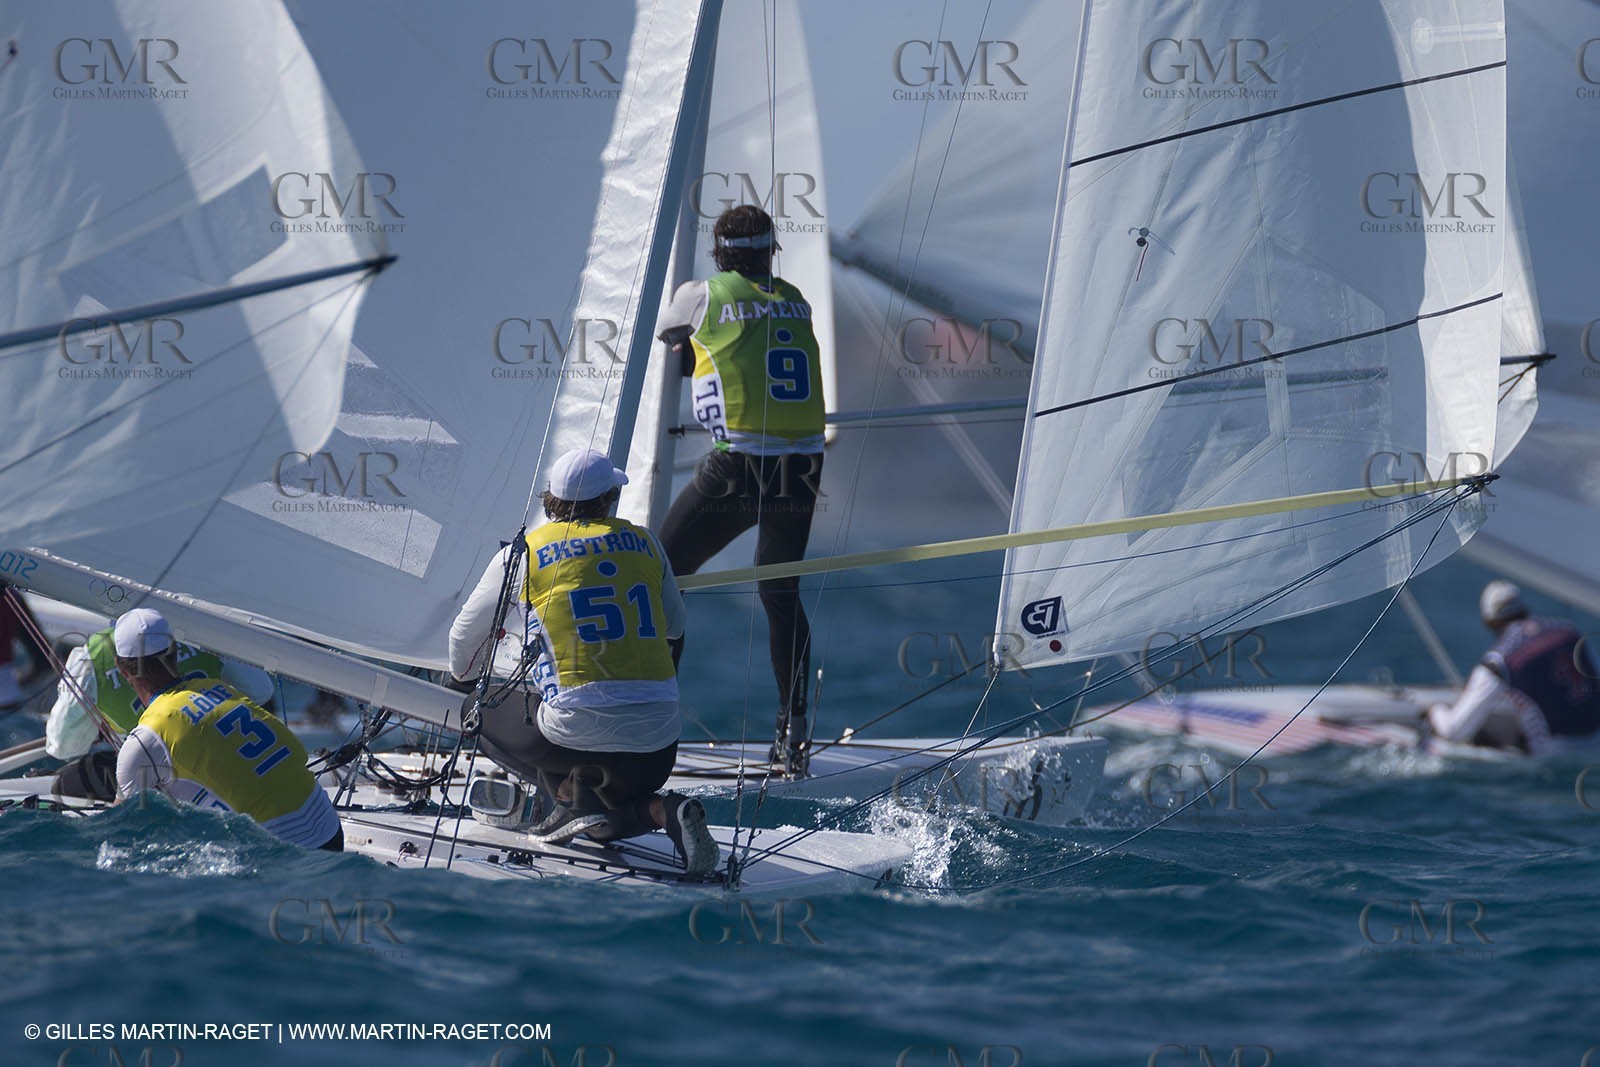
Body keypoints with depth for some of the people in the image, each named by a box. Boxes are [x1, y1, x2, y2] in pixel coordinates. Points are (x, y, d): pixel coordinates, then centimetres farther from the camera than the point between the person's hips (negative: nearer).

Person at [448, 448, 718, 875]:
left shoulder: (523, 554, 4)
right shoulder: (644, 543, 12)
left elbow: (466, 634, 19)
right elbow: (675, 626, 28)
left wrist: (463, 678, 41)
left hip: (578, 725, -4)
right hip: (657, 736, 4)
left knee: (482, 717, 23)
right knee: (607, 822, 31)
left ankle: (569, 793, 3)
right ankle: (664, 811, -2)